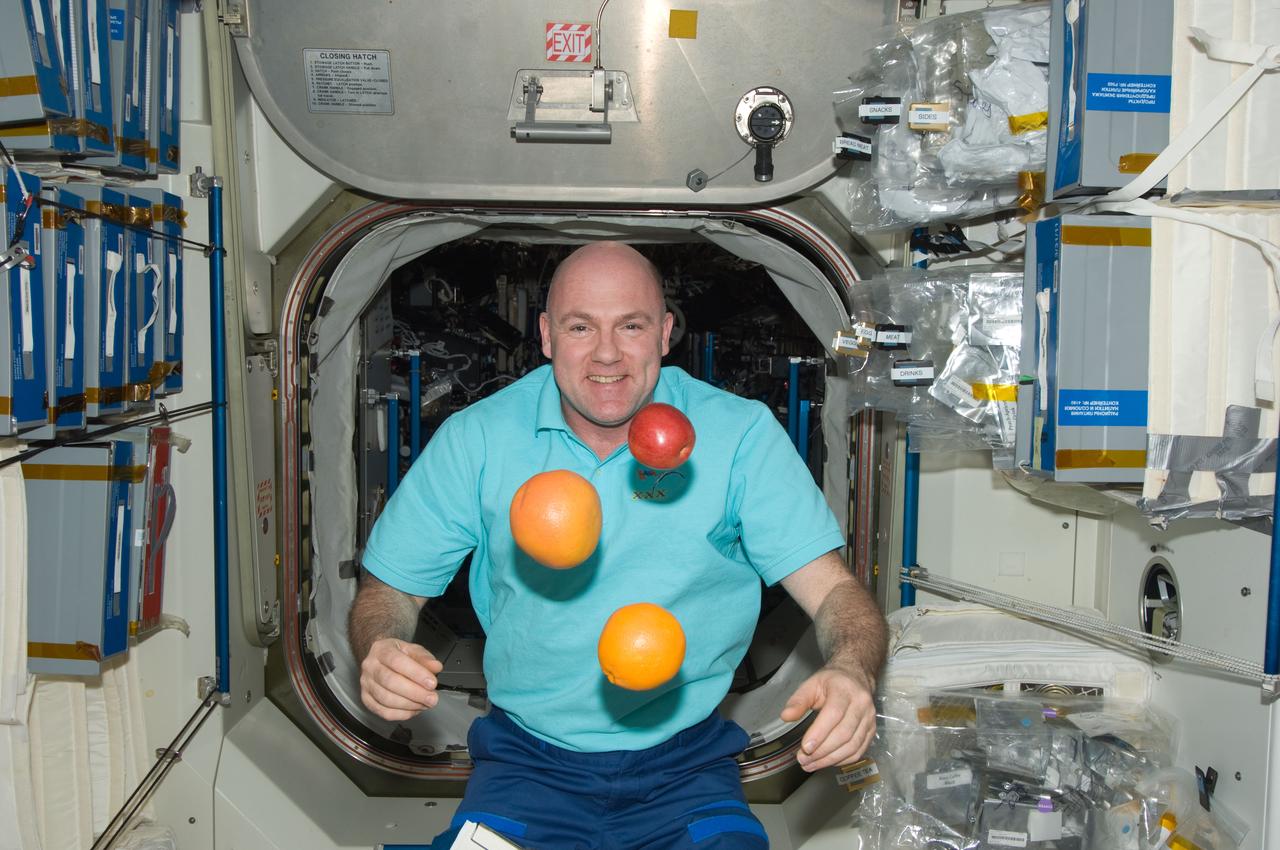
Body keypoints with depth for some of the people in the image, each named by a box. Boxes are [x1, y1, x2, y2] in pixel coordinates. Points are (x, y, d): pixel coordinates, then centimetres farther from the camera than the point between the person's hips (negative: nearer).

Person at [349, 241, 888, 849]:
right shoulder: (476, 440, -3)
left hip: (685, 764, 0)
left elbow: (833, 591, -10)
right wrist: (381, 653, -22)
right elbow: (388, 591, 1)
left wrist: (850, 673, -32)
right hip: (527, 760, 0)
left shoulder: (741, 435, -7)